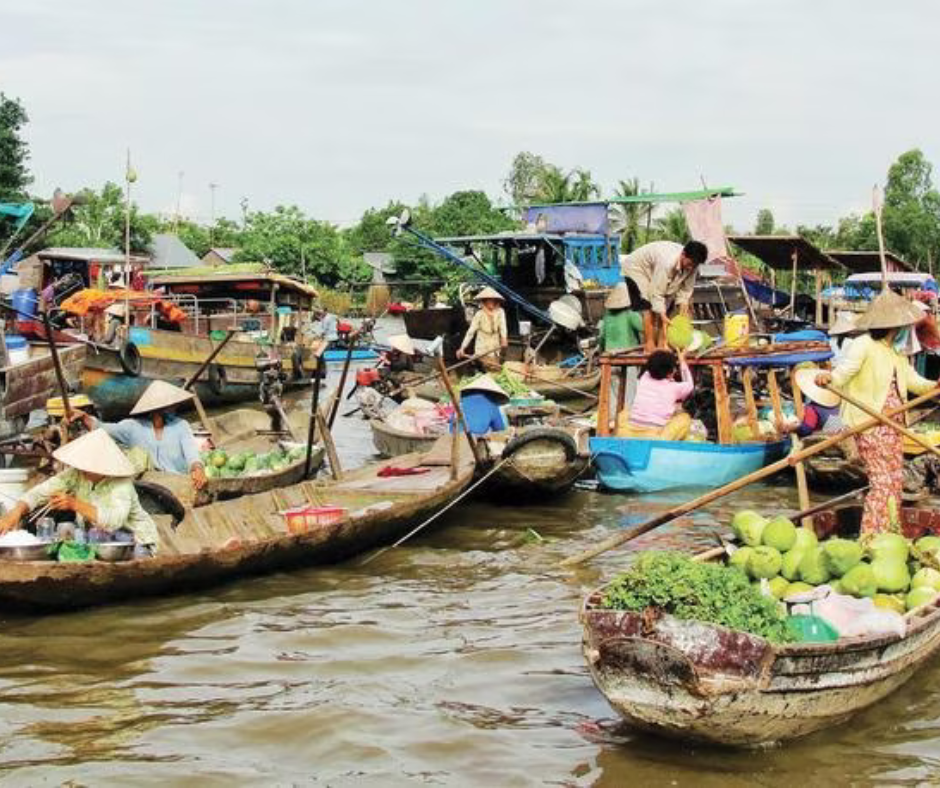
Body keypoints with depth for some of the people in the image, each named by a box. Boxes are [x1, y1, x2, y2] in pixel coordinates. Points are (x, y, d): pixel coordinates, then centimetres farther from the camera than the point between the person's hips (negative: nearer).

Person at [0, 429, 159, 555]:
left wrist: (75, 504, -47)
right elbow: (41, 491, -15)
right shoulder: (76, 474, -9)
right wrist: (16, 512, -35)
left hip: (137, 542, -5)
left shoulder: (121, 482, -25)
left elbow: (114, 520, -41)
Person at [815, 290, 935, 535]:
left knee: (896, 480, 12)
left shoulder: (895, 351, 16)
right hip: (870, 426, -9)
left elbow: (912, 380, 19)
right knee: (882, 482, -11)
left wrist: (933, 386, -1)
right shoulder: (864, 345, -11)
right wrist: (827, 377, -44)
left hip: (892, 427, 9)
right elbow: (842, 372, -23)